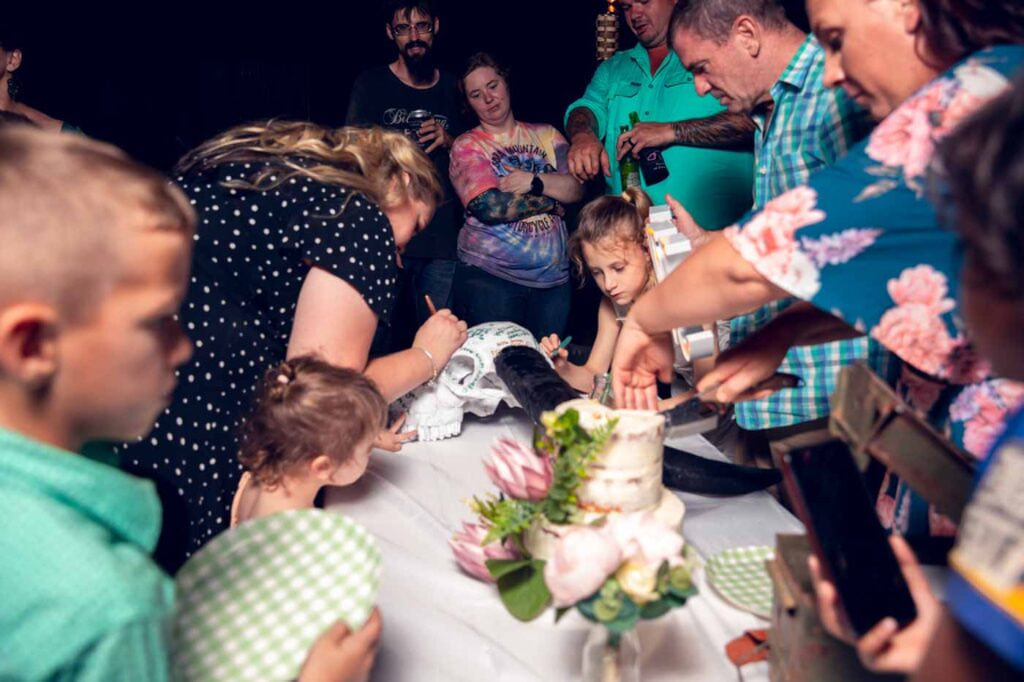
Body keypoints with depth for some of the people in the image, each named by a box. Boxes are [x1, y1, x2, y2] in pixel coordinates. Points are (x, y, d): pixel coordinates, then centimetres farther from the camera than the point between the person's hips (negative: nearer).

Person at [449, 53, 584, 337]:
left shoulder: (546, 135, 11)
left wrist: (535, 181, -15)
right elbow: (490, 207, -15)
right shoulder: (467, 145, 0)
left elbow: (579, 187, 0)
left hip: (553, 277, 3)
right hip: (489, 276, -3)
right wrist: (552, 199, -7)